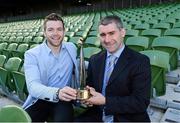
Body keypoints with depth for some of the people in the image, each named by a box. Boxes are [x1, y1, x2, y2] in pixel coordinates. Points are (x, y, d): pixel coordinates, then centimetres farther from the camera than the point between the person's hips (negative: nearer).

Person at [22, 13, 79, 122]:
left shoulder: (71, 48, 6)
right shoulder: (32, 54, -7)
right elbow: (33, 86, -20)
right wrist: (57, 92, -39)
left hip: (63, 100, 2)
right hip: (40, 100, -1)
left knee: (63, 119, -28)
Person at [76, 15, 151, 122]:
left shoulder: (140, 61, -10)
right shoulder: (94, 60, 5)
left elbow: (141, 102, -14)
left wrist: (105, 101, -19)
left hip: (127, 118, -3)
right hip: (97, 116, 4)